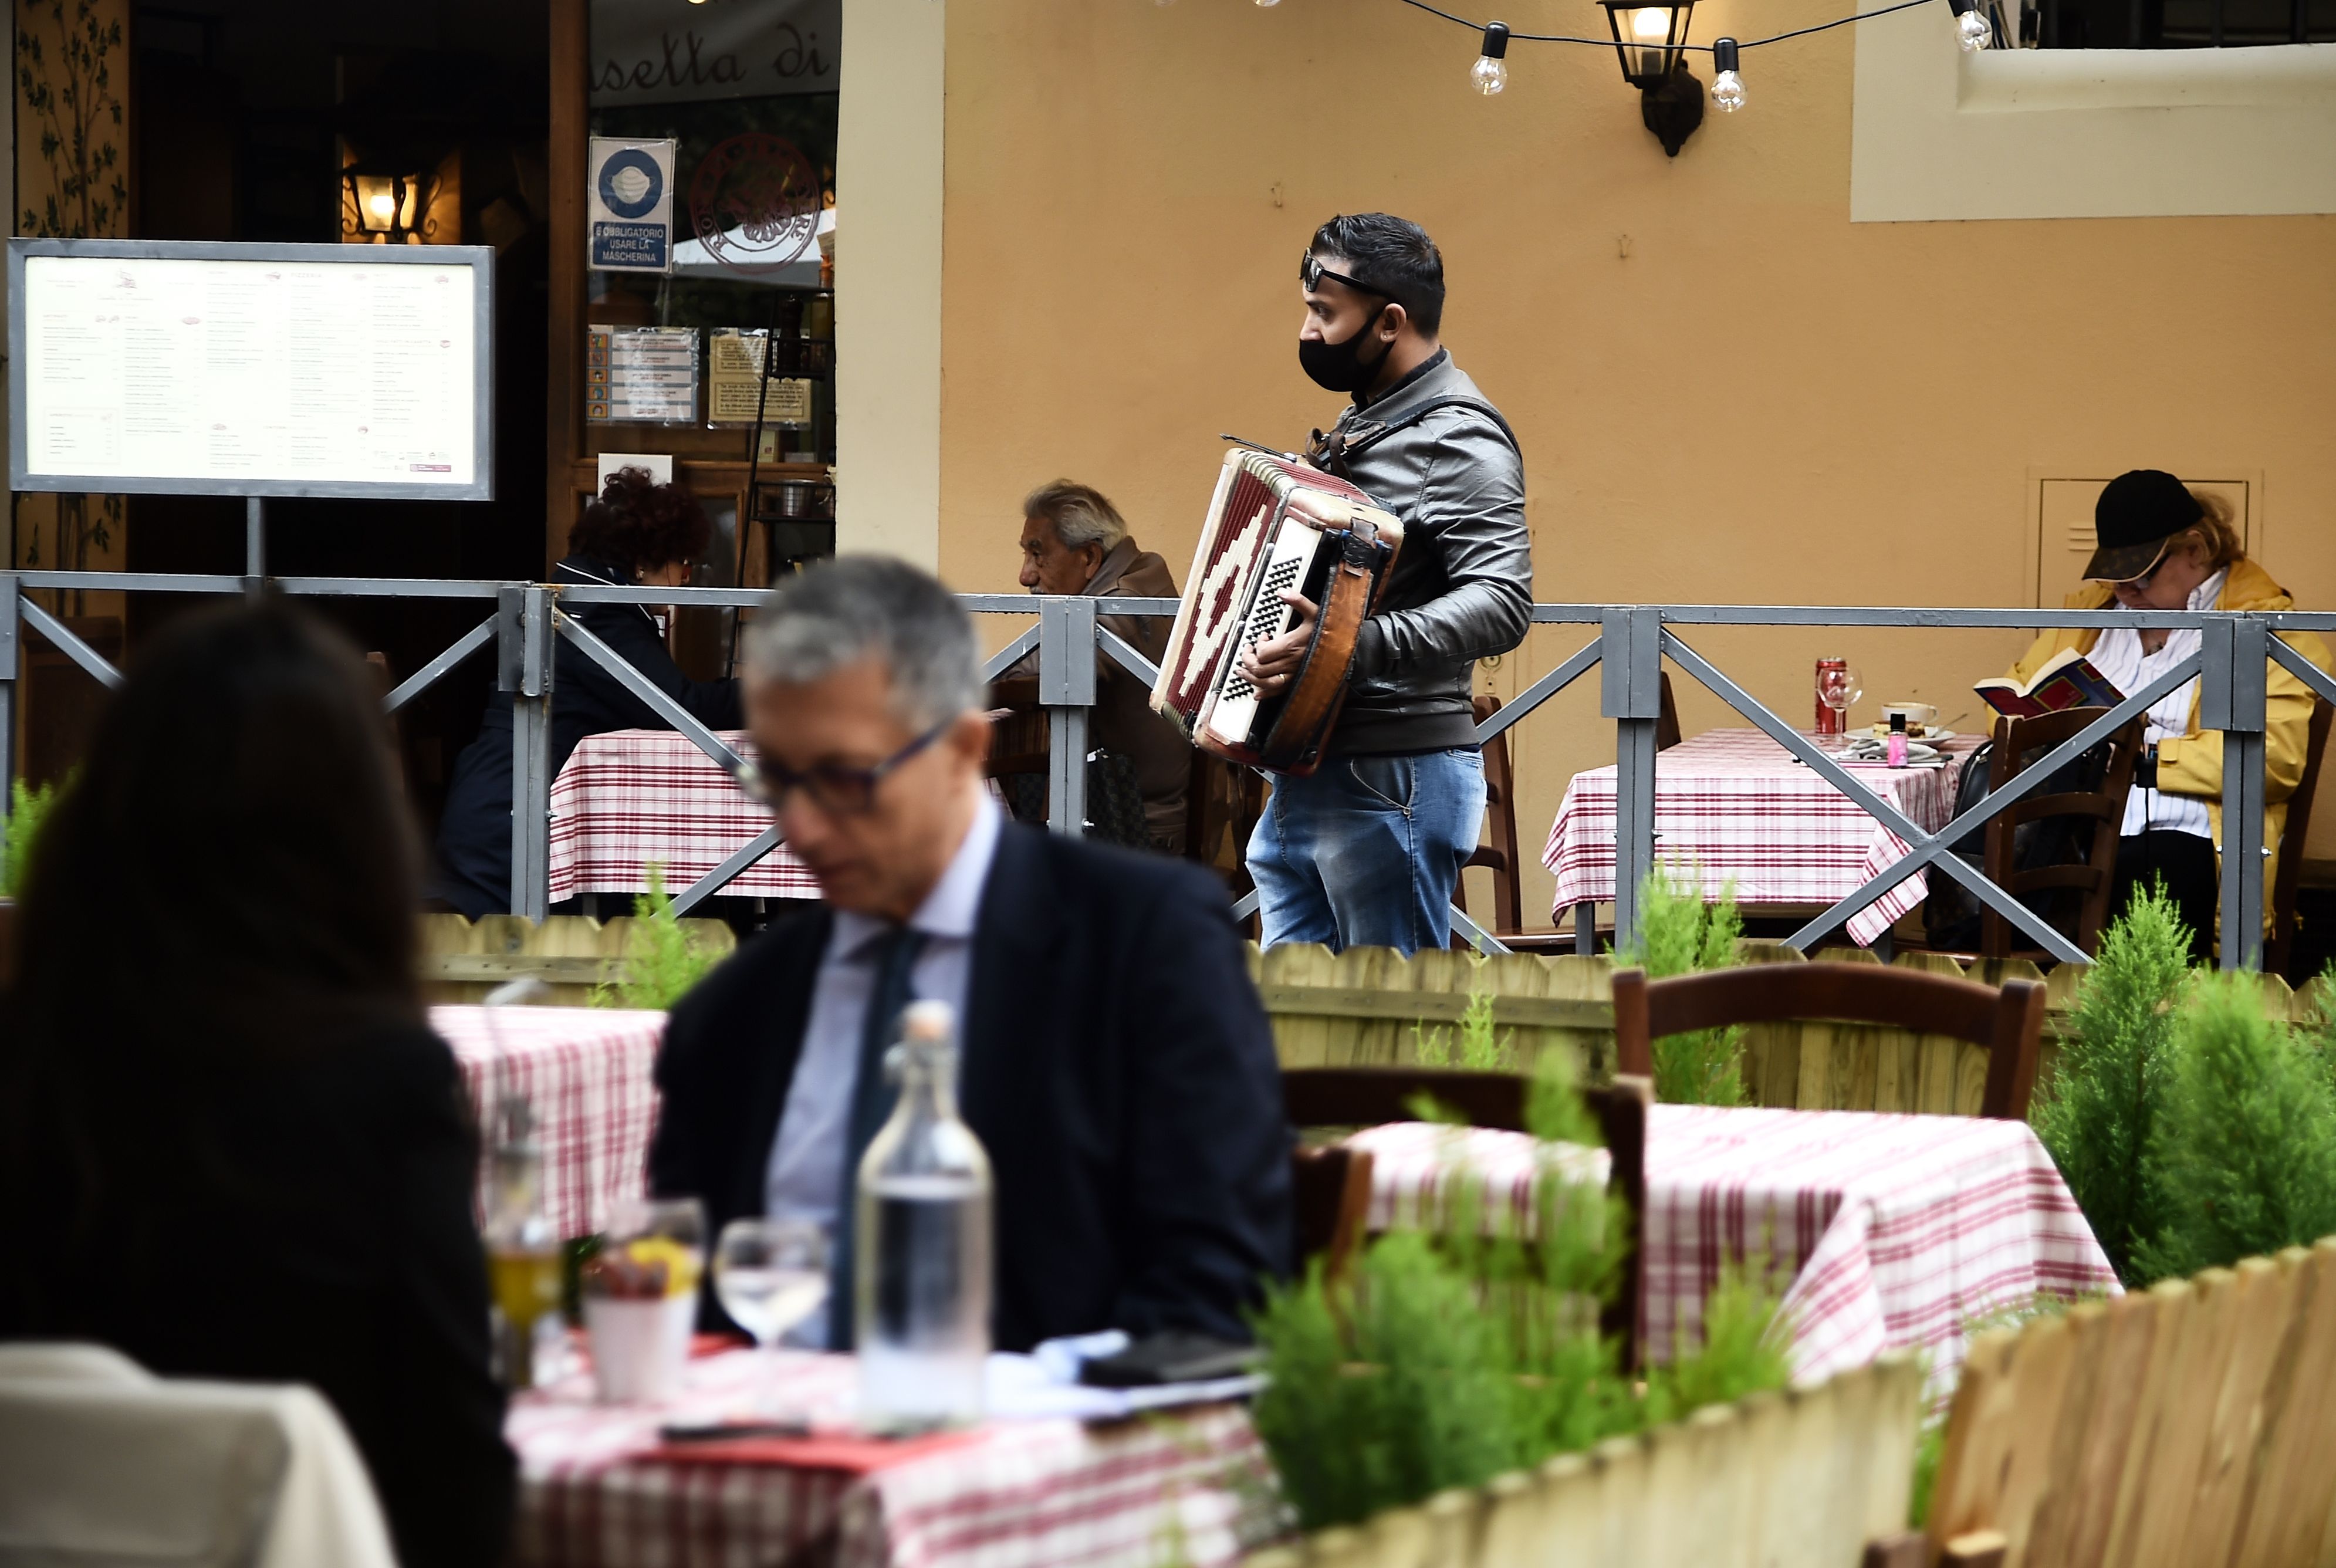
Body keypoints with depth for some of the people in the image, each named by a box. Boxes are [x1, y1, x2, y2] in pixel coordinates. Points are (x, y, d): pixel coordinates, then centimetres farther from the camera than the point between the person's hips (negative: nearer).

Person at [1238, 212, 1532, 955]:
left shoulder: (1457, 438, -13)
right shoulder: (1367, 425, 17)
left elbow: (1501, 602, -26)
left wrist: (1353, 647, -36)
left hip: (1391, 782, -10)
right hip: (1306, 776, 10)